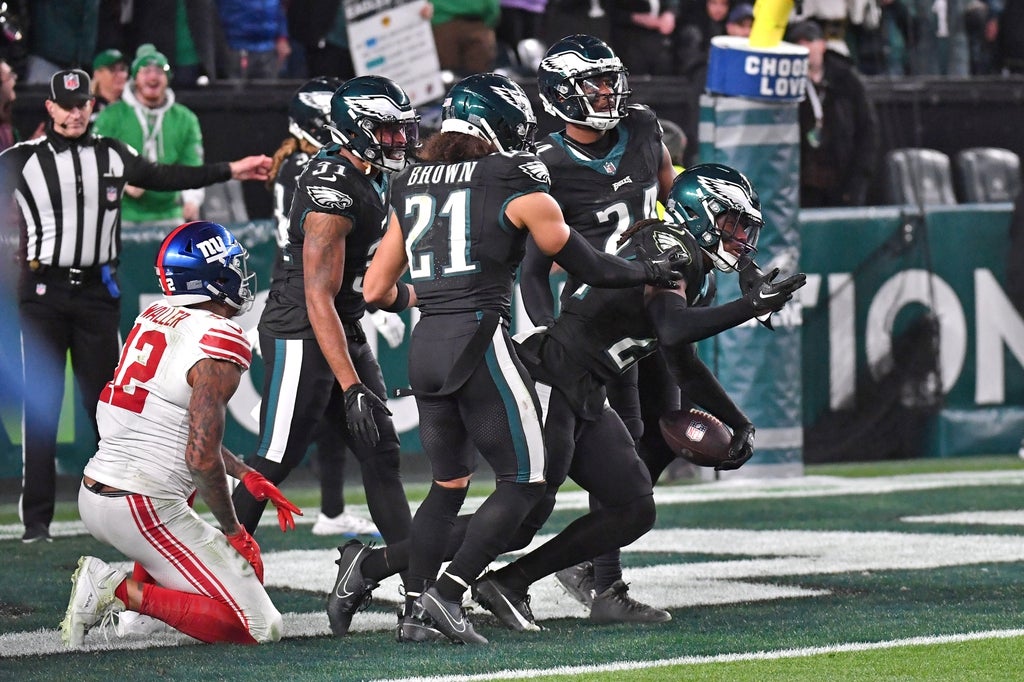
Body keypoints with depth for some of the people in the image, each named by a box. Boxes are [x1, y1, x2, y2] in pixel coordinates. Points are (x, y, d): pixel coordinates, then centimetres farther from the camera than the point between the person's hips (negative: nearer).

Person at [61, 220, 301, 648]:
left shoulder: (152, 318, 11)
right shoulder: (219, 346, -14)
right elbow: (201, 456, -19)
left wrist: (248, 477, 24)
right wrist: (232, 530, -5)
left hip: (91, 498, 8)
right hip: (143, 512, -8)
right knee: (261, 628, -5)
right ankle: (127, 593, -11)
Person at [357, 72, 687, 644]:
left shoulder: (413, 188, 14)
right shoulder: (518, 188, -2)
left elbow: (377, 291, 16)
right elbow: (587, 267, 7)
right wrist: (651, 271, 23)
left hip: (425, 349, 7)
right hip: (480, 340, -7)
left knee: (449, 483, 19)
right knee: (524, 480, 2)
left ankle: (416, 610, 10)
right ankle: (448, 593, -10)